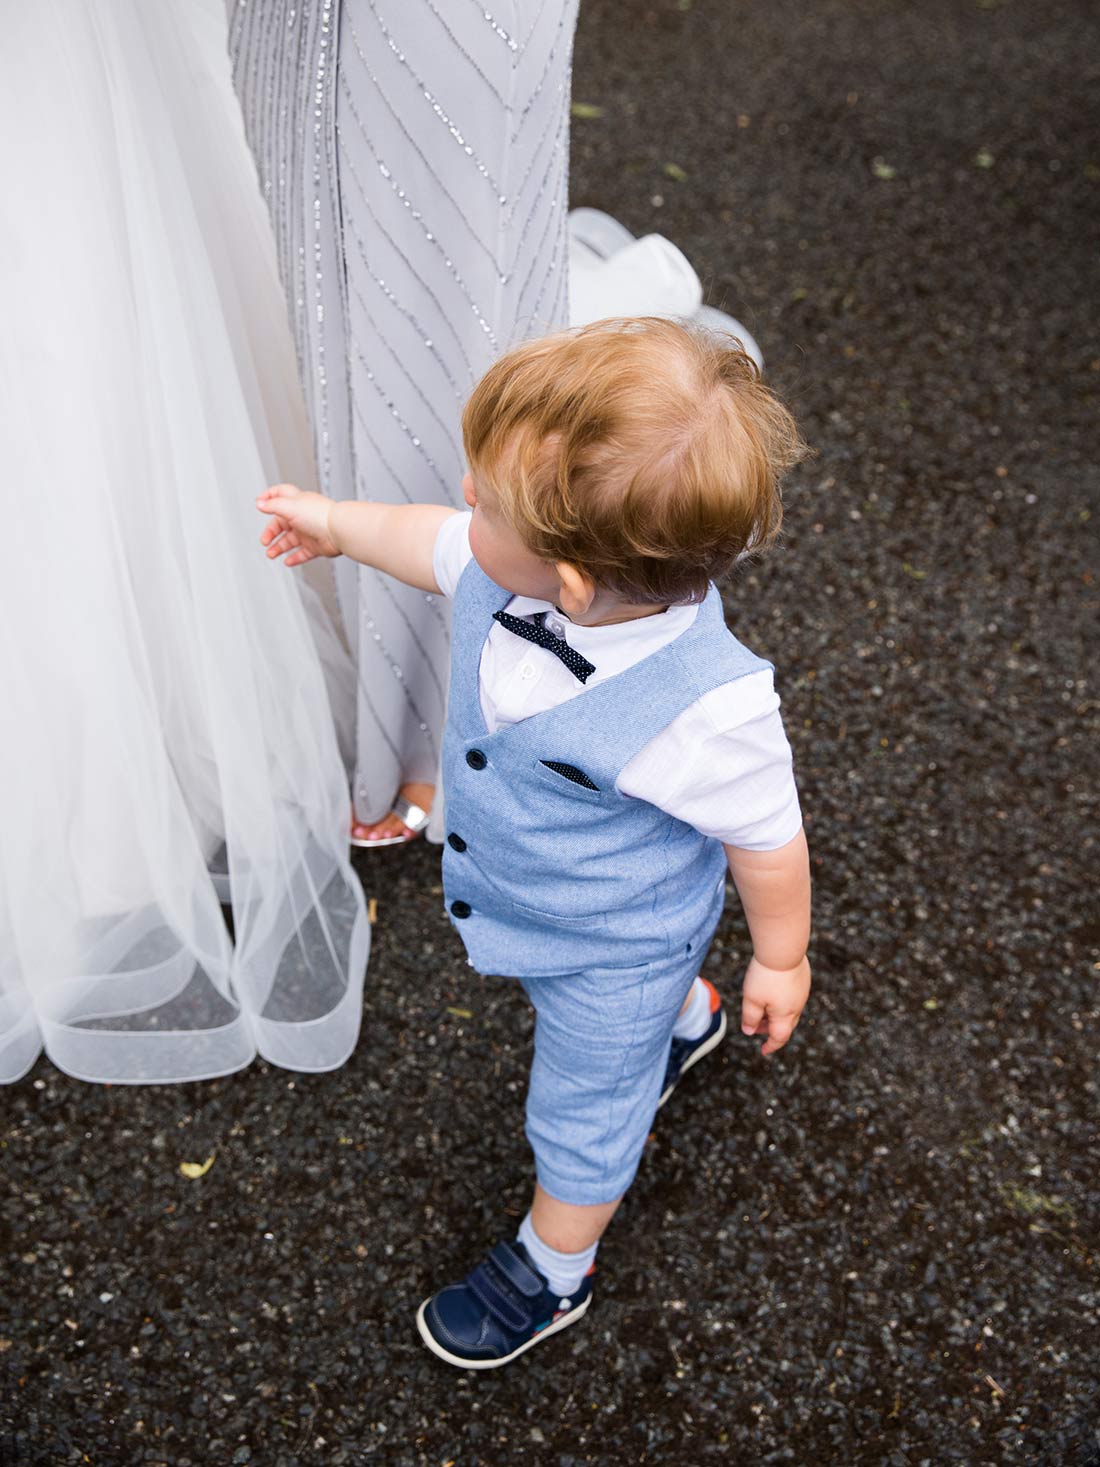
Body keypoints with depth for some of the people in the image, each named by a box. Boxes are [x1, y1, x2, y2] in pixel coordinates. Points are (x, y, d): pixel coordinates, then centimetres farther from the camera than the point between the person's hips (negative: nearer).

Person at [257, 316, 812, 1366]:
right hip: (511, 895, 6)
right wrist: (335, 524, 11)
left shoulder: (699, 708, -44)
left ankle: (552, 1272, 52)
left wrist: (779, 960, -9)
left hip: (613, 950, -6)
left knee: (581, 1117, 22)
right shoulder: (513, 564, -28)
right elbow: (440, 546, -3)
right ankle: (687, 1018, 73)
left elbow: (766, 837, -26)